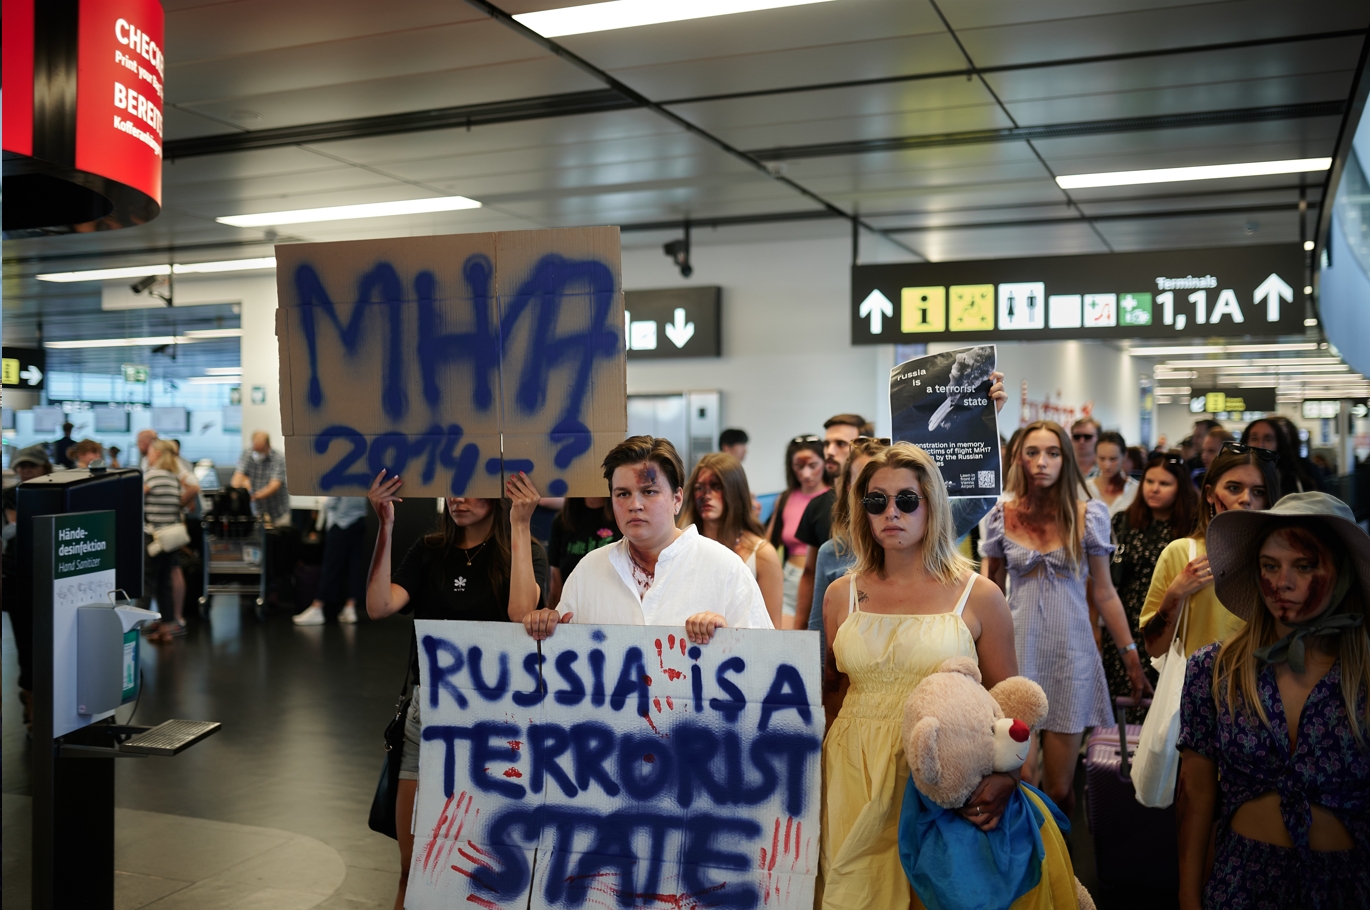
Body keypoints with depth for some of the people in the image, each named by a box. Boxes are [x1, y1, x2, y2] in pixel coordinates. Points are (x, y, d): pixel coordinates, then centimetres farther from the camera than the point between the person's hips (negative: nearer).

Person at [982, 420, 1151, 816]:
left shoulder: (1089, 515, 1)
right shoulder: (1002, 517, 2)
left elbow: (1104, 594, 6)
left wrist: (1131, 655, 6)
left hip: (1071, 654, 0)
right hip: (1017, 653, 0)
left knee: (1059, 788, 1)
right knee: (1020, 781, -5)